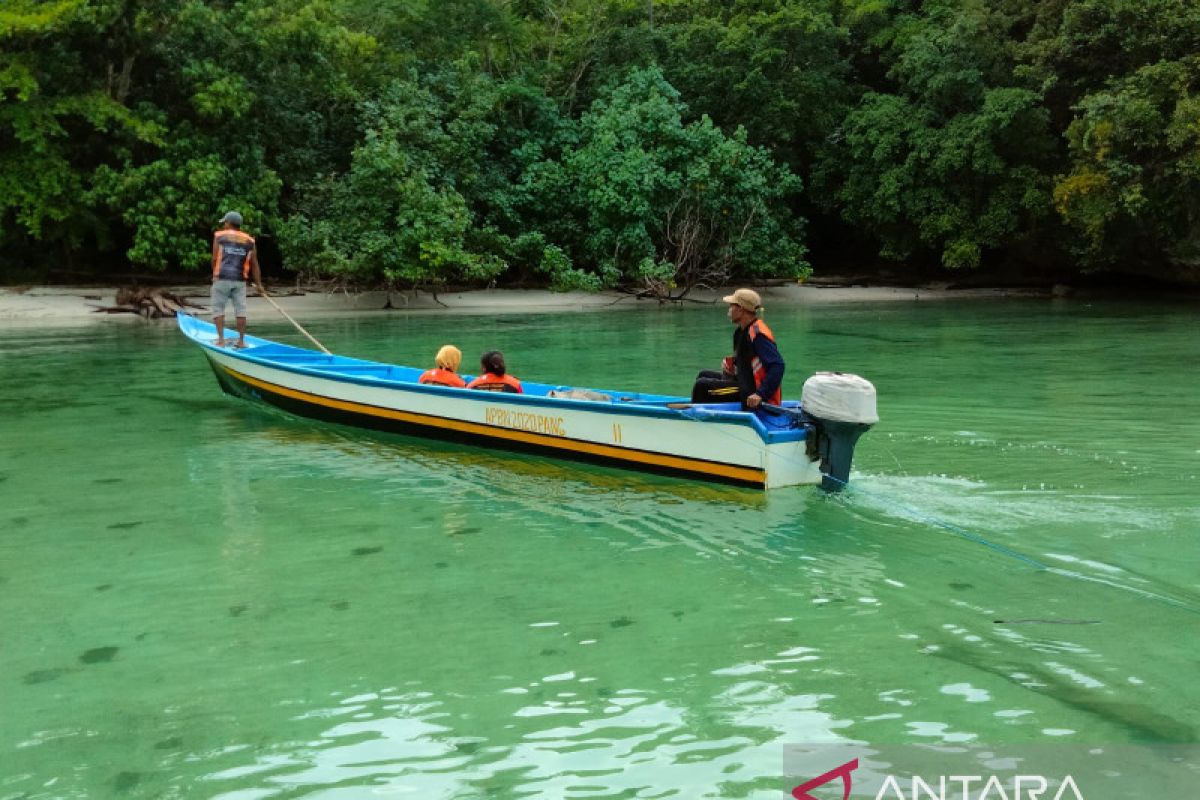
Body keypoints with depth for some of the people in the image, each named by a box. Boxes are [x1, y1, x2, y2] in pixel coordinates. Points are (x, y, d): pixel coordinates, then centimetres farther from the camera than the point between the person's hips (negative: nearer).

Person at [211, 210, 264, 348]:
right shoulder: (249, 241, 9)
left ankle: (221, 340, 0)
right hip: (240, 280, 2)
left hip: (221, 278, -2)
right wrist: (259, 284, 12)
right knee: (240, 310, 5)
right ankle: (241, 341, 6)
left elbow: (214, 259, -2)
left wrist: (215, 275, 13)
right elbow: (254, 264, 8)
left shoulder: (219, 236, 2)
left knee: (218, 309, 6)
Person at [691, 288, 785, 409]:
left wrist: (761, 395, -34)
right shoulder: (741, 331, 10)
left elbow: (777, 365, -30)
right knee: (704, 375, 19)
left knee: (702, 386, -13)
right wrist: (732, 365, 7)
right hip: (745, 382, 11)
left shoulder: (758, 334, -22)